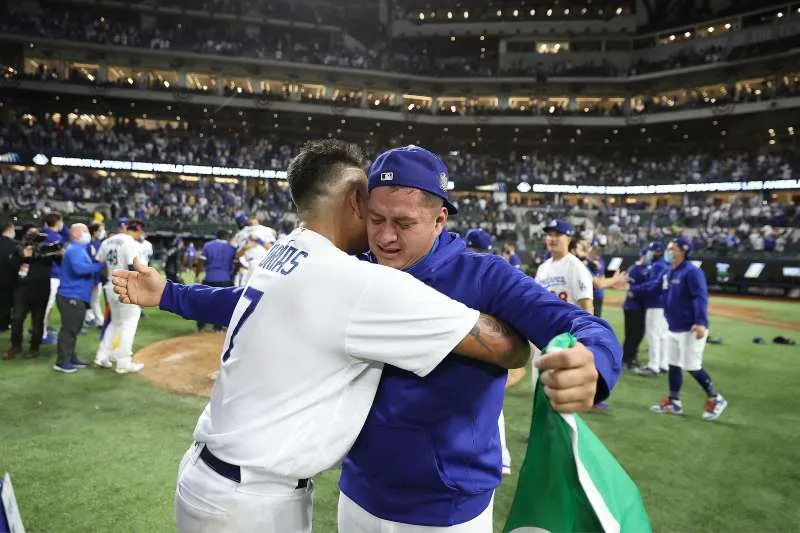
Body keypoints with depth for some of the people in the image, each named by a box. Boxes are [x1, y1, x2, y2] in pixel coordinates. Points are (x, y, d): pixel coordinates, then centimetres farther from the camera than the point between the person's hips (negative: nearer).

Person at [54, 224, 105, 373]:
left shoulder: (80, 249, 20)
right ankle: (62, 362, 1)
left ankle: (71, 358, 27)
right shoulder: (75, 249, -13)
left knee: (73, 329, 17)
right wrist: (101, 265, -27)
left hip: (77, 297, 11)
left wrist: (99, 273, 10)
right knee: (69, 329, -6)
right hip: (71, 297, -11)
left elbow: (86, 271, 23)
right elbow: (79, 268, -31)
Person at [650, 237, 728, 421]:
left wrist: (700, 323, -33)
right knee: (673, 365, 13)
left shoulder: (692, 271, -16)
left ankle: (716, 399, 15)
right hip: (673, 328, 9)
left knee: (692, 367, -3)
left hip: (690, 329, -9)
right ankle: (674, 402, 23)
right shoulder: (670, 272, 11)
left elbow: (701, 298, -25)